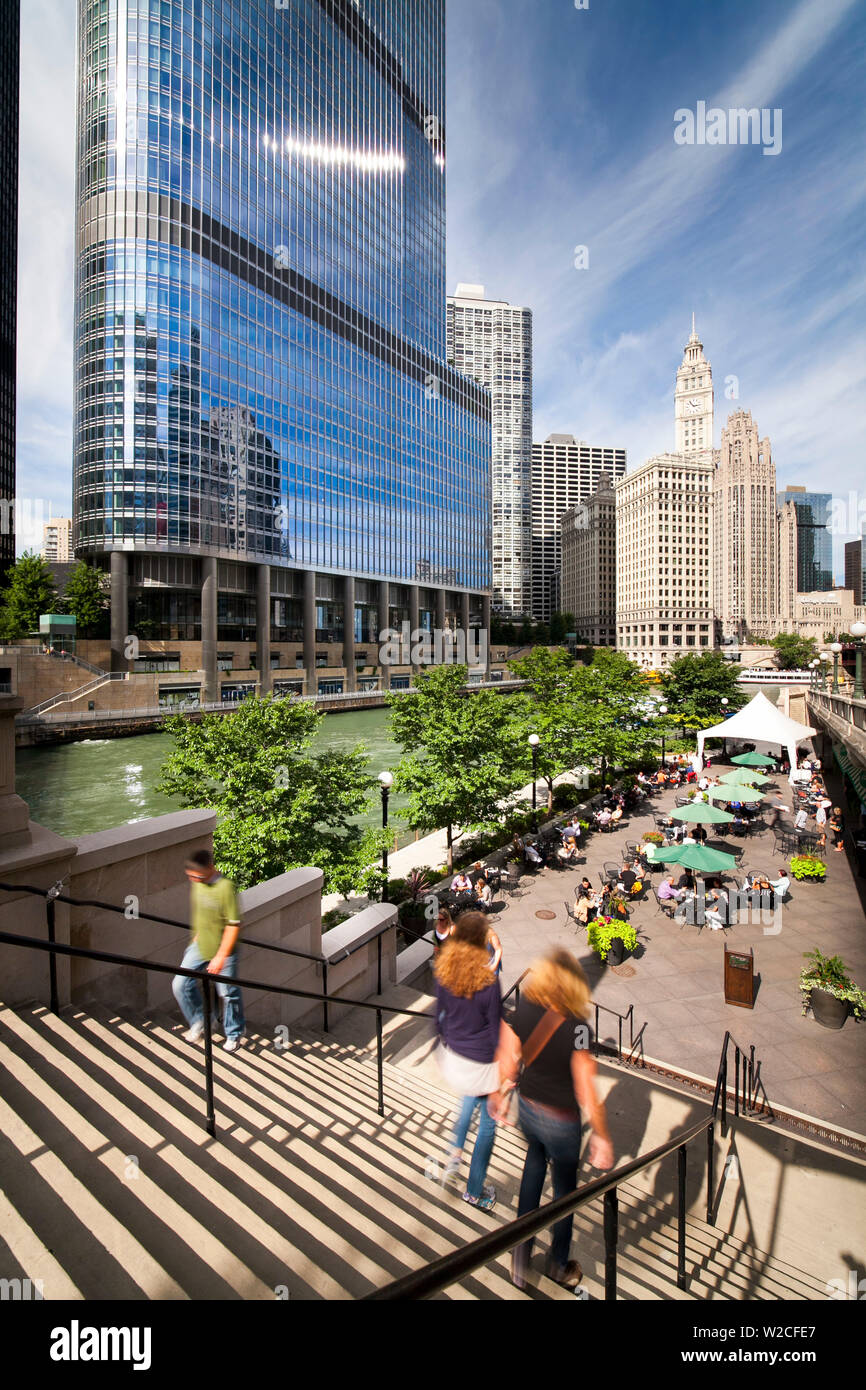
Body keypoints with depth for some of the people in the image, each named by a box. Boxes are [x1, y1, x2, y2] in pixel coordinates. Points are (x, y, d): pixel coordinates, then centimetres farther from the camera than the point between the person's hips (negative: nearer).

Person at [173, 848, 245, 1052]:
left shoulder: (225, 887, -27)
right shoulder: (196, 883, -5)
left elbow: (233, 925, -23)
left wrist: (220, 957, -21)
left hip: (223, 950, -6)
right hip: (199, 945, 6)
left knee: (228, 993, 6)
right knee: (180, 984, 6)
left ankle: (234, 1034, 31)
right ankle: (198, 1022, 32)